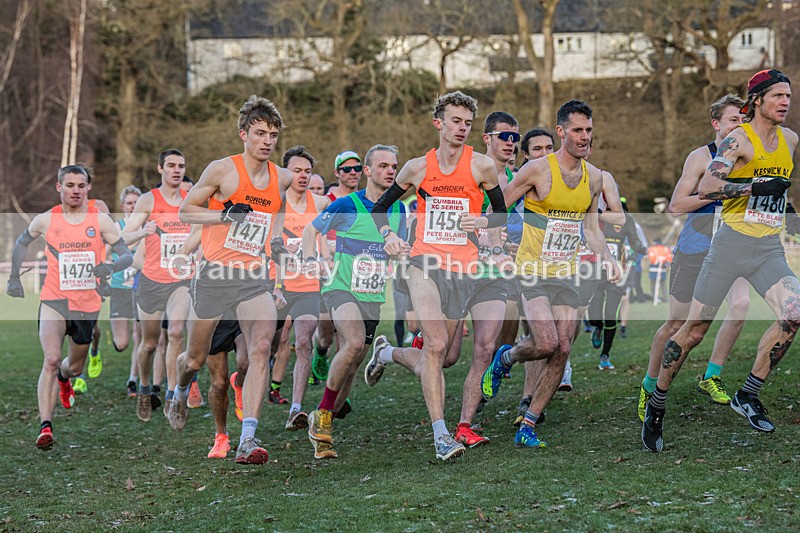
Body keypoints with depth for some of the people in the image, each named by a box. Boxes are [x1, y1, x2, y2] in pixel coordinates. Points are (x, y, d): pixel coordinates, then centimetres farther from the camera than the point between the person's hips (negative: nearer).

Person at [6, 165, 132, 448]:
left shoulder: (101, 220, -4)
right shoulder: (45, 220, -2)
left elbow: (127, 256, -4)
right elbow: (21, 242, 17)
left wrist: (110, 267, -25)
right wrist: (14, 278, 12)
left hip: (88, 304, 2)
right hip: (54, 300, -2)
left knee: (75, 366, 19)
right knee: (51, 359, -23)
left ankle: (63, 377, 58)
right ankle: (46, 426, -26)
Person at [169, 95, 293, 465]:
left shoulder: (282, 178, 7)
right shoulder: (222, 170, -6)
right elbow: (185, 212, -2)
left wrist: (276, 240, 10)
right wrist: (226, 215, -16)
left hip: (254, 276, 3)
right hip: (215, 272, -2)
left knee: (261, 347, -21)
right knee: (196, 358, 11)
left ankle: (248, 440, -25)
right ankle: (181, 392, 49)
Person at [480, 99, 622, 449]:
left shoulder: (594, 177, 6)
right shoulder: (537, 170, -11)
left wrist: (608, 260, 3)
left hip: (567, 274, 5)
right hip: (533, 271, -5)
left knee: (562, 351, -3)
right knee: (546, 344, -20)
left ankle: (527, 428, 7)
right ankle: (504, 358, 15)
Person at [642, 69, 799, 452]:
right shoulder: (738, 140, -10)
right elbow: (706, 187, -23)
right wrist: (755, 186, -28)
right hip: (732, 243, -5)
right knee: (695, 328, 0)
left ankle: (748, 395, -4)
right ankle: (657, 404, 17)